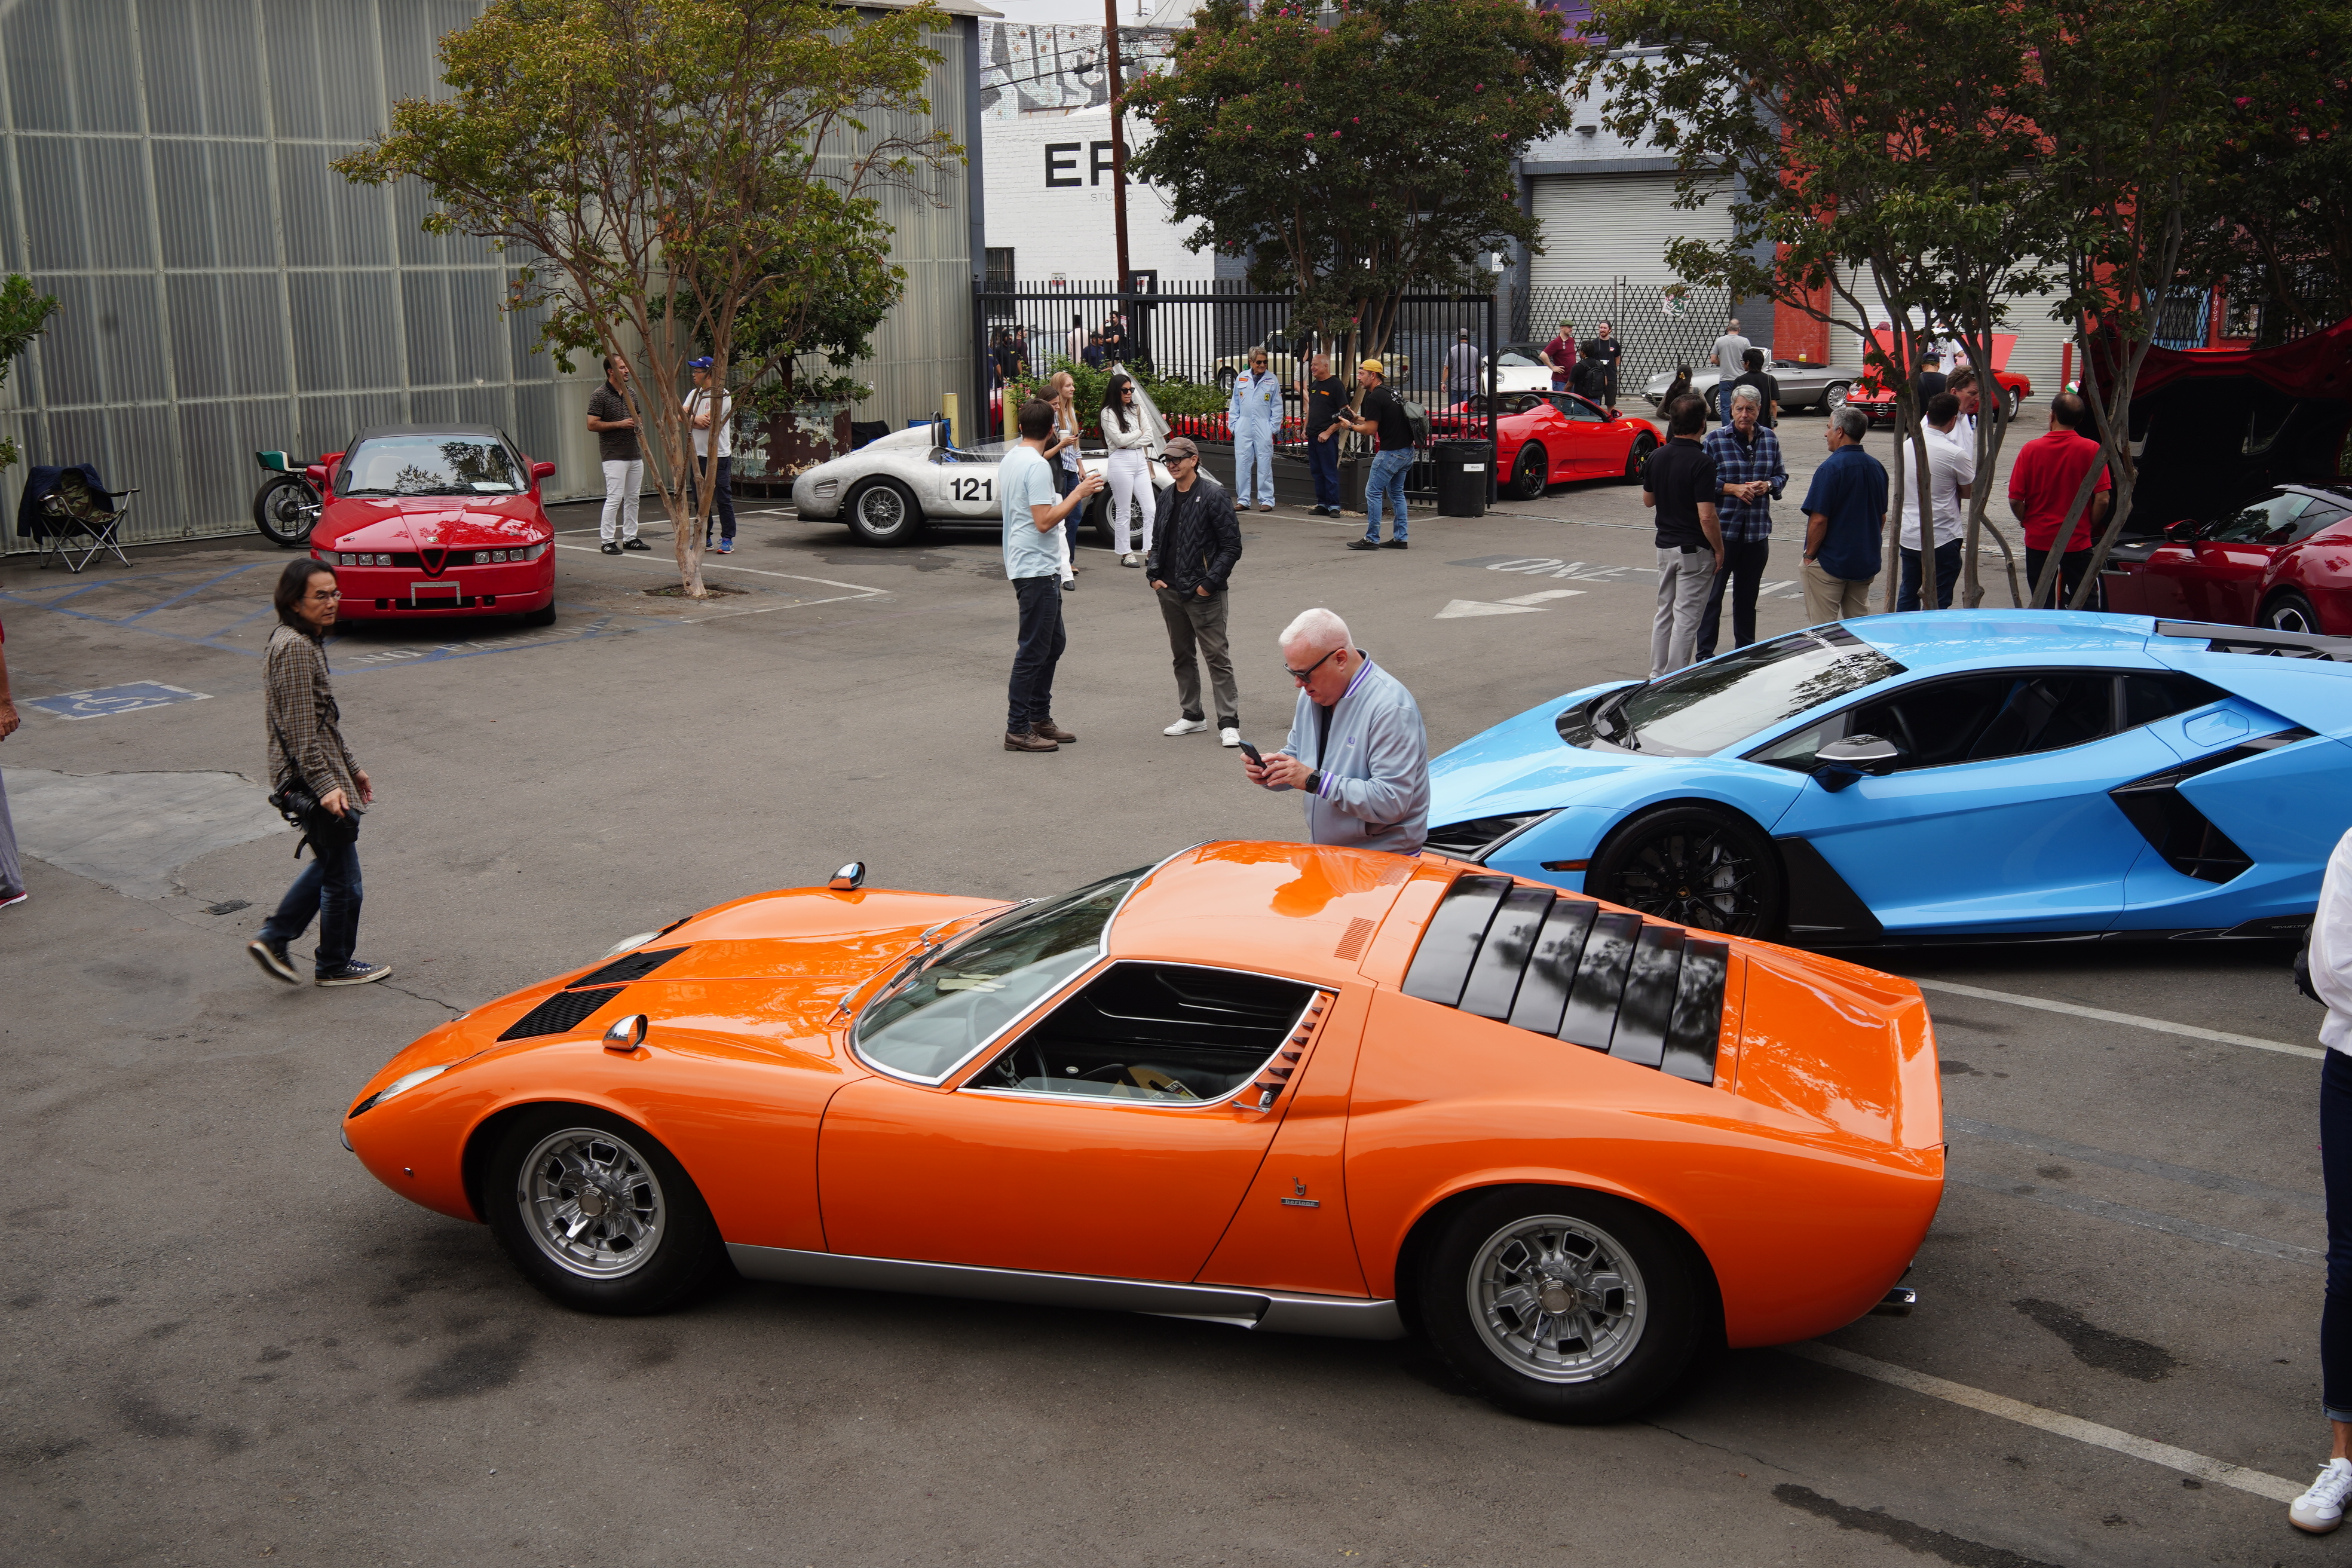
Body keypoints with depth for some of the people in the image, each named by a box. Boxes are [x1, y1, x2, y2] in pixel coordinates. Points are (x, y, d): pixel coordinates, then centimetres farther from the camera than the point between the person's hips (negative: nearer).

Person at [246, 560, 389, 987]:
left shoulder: (307, 641, 11)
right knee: (343, 877, 4)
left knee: (329, 863, 22)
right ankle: (334, 965, 19)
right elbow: (300, 729, -24)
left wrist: (350, 768, 22)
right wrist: (327, 785, -26)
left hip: (324, 775, 10)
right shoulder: (294, 648, -20)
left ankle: (273, 939, 26)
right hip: (307, 779, -10)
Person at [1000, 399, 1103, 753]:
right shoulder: (1037, 465, -17)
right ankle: (1017, 730, -1)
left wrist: (1069, 499, 28)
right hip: (1037, 568, -10)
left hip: (1022, 563, 10)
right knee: (1033, 650, -5)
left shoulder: (1009, 461, 13)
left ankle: (1039, 719, 24)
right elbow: (1044, 521, -22)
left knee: (1052, 643, 18)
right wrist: (1078, 493, -15)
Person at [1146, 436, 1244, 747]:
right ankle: (1191, 715, 25)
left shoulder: (1214, 495, -8)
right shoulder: (1166, 497, 12)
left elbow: (1232, 546, -10)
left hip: (1204, 593, -7)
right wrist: (1153, 574, 6)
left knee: (1217, 656, -6)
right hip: (1170, 592, 7)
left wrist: (1209, 583, -15)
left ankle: (1229, 722, -3)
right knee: (1182, 655, 14)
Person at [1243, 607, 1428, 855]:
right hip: (1322, 852, 7)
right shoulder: (1314, 691, 8)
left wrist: (1315, 781, -25)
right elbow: (1296, 753, 22)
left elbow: (1392, 802, -24)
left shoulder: (1390, 707, -19)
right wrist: (1269, 769, -1)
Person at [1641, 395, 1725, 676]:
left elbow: (1648, 500, 14)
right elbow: (1707, 517, -21)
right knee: (1686, 617, -1)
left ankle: (1657, 676, 22)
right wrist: (1719, 549, -10)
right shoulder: (1701, 462, -19)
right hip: (1694, 549, -7)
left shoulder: (1656, 457, 1)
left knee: (1664, 612, 17)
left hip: (1665, 545, 7)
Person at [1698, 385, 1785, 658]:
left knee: (1748, 594, 13)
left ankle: (1746, 651, 24)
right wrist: (1733, 488, -15)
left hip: (1758, 530, 4)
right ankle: (1705, 654, 5)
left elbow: (1781, 476, 15)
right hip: (1722, 529, -4)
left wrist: (1767, 486, -6)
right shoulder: (1715, 439, -4)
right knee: (1712, 593, -2)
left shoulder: (1770, 440, 8)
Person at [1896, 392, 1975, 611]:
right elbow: (1970, 491, -2)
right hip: (1941, 538, -6)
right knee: (1938, 603, 1)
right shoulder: (1955, 454, -15)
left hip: (1908, 536, 6)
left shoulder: (1905, 446, 3)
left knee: (1907, 596, 17)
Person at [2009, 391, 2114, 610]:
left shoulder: (2030, 449, -8)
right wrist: (2089, 527, 7)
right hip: (2078, 541, 0)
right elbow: (2103, 499, -11)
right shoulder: (2093, 450, -8)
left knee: (2041, 605, 10)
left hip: (2038, 540, 0)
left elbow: (2015, 499, -7)